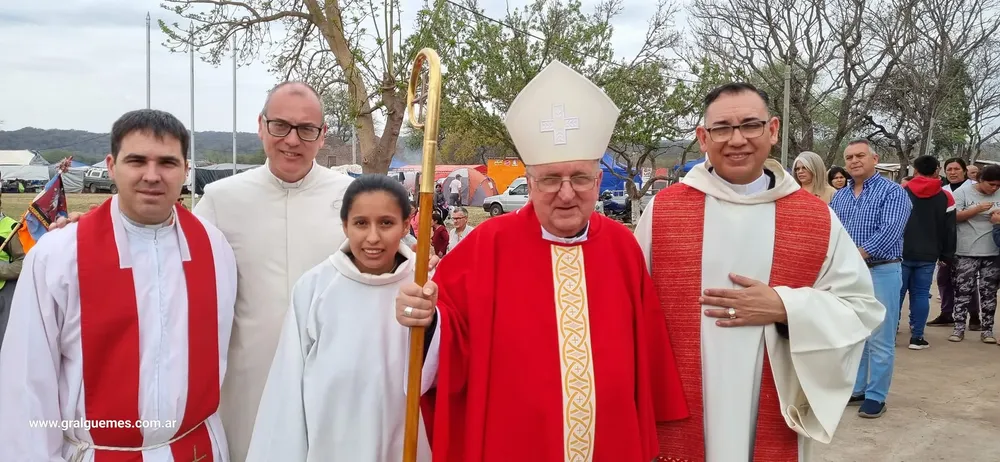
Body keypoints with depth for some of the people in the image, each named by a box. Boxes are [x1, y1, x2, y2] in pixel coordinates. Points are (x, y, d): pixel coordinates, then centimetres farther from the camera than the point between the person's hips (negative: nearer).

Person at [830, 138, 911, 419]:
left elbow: (890, 230, -19)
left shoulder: (892, 192, -6)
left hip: (881, 272, -5)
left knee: (879, 340, 0)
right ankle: (857, 390, 25)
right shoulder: (839, 197, 12)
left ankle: (876, 397, 10)